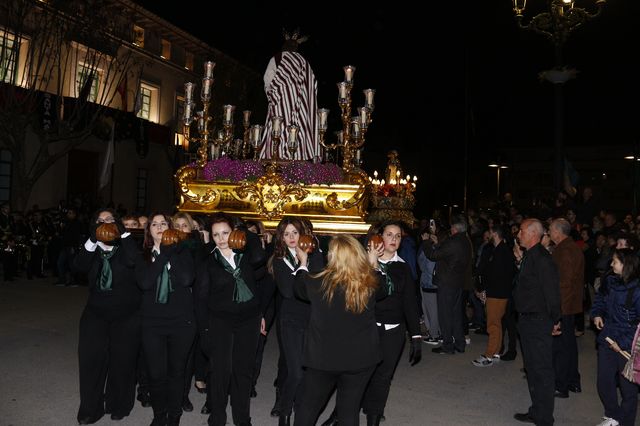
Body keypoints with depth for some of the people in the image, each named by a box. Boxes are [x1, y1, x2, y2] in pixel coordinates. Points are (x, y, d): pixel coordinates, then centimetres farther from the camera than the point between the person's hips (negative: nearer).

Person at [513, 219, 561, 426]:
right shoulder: (529, 256, 12)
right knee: (532, 369, 19)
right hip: (528, 321, 10)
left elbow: (552, 291, -20)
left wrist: (554, 319, -14)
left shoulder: (542, 259, -19)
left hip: (538, 322, -10)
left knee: (542, 371, 0)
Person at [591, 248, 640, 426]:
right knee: (603, 383, 15)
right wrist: (596, 313, 5)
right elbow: (600, 297, 21)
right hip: (607, 341, 6)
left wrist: (623, 342, -20)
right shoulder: (610, 281, -1)